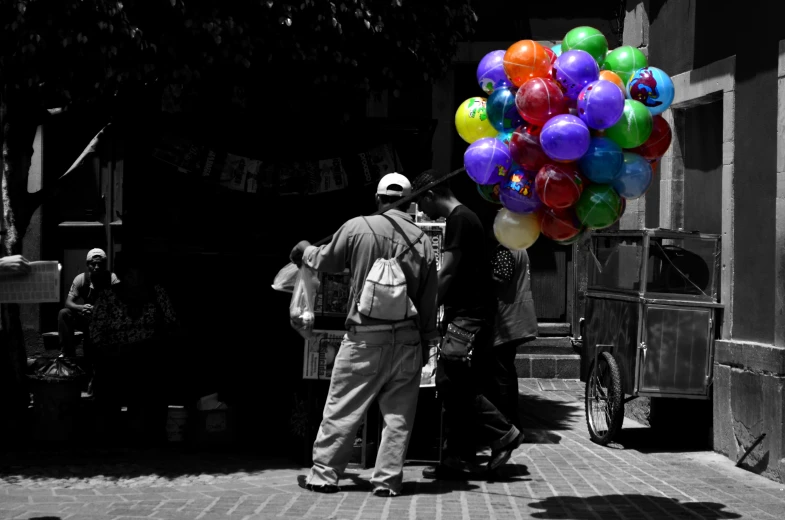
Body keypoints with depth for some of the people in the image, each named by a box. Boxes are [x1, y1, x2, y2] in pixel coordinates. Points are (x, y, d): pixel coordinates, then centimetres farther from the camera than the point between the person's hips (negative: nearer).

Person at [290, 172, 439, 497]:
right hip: (407, 337, 2)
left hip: (365, 336, -2)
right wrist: (426, 340, 16)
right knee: (399, 413, 8)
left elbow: (327, 261, 9)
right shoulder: (422, 240, 3)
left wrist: (305, 251, 31)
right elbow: (429, 300, 7)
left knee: (342, 408, 5)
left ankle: (323, 474, 9)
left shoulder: (358, 228, -6)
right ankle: (387, 480, 7)